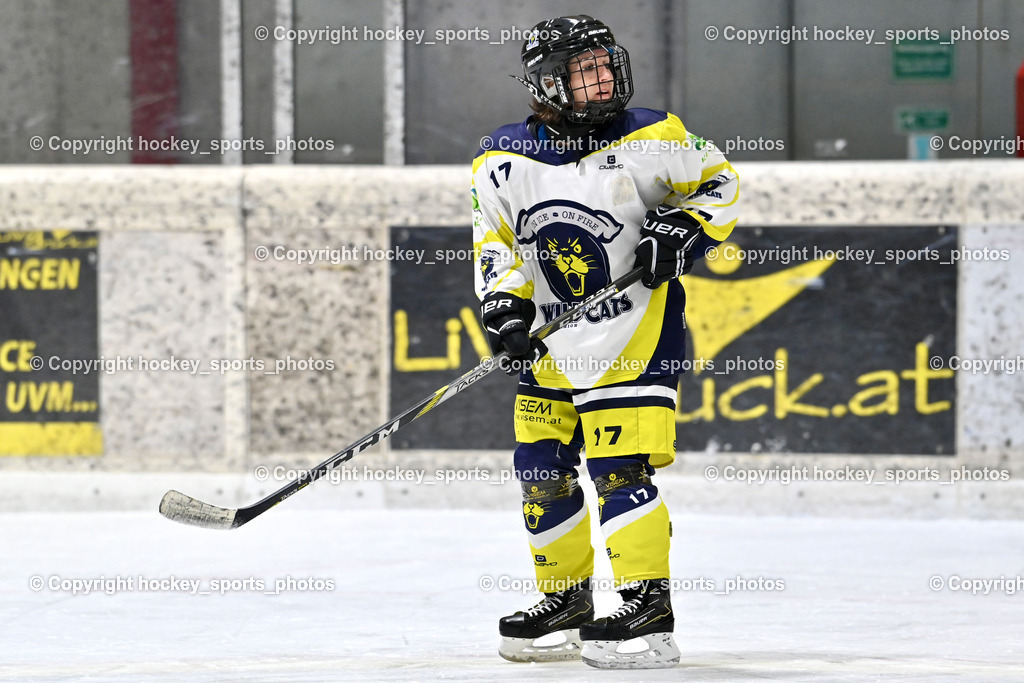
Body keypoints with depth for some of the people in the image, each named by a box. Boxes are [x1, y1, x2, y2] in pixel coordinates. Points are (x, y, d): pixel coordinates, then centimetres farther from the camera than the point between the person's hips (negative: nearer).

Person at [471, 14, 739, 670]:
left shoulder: (651, 139, -8)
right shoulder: (504, 161, -2)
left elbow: (721, 183, 4)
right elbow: (494, 246, 7)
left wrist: (685, 230, -13)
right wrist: (506, 305, -8)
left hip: (635, 330, -4)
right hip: (553, 341, 5)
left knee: (620, 465, -14)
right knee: (542, 471, 8)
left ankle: (650, 608, -12)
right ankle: (567, 602, 23)